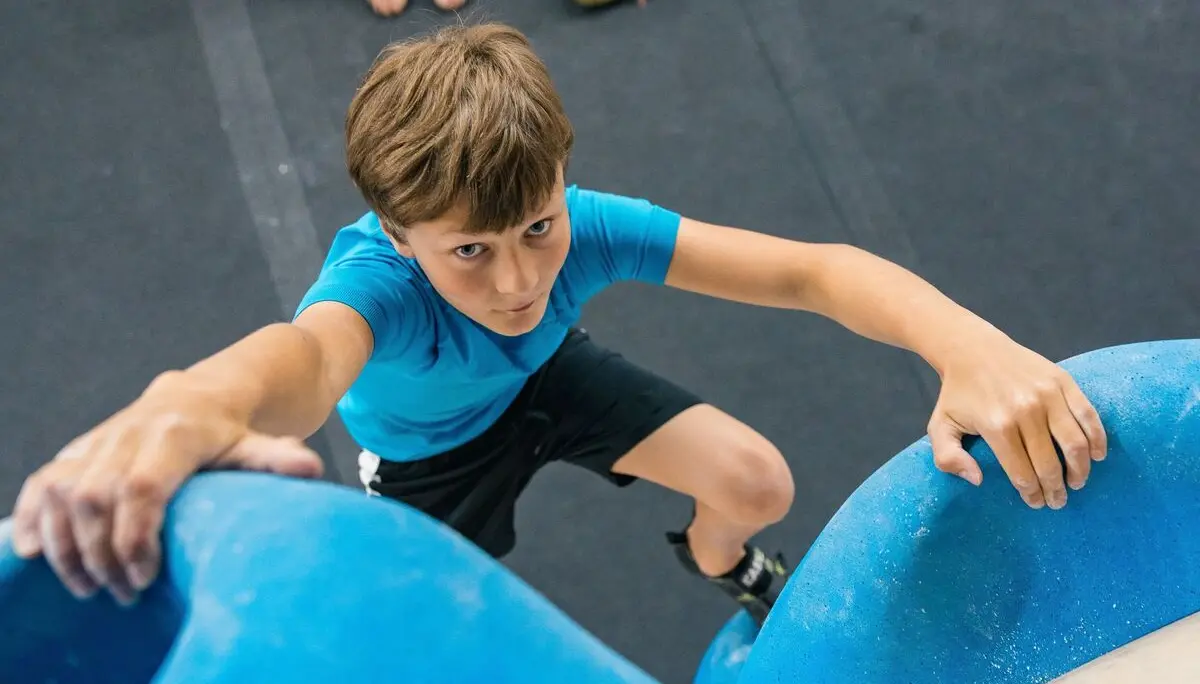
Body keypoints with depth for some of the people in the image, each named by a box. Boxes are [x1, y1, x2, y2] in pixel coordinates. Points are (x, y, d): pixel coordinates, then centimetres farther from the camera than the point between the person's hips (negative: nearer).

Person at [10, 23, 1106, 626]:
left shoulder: (583, 226, -38)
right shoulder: (379, 279, -46)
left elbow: (813, 270, -44)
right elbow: (312, 348, -71)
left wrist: (965, 342, -65)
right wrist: (196, 401, -97)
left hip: (547, 376, 3)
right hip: (428, 451, -2)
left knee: (759, 485, -4)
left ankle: (714, 558, 35)